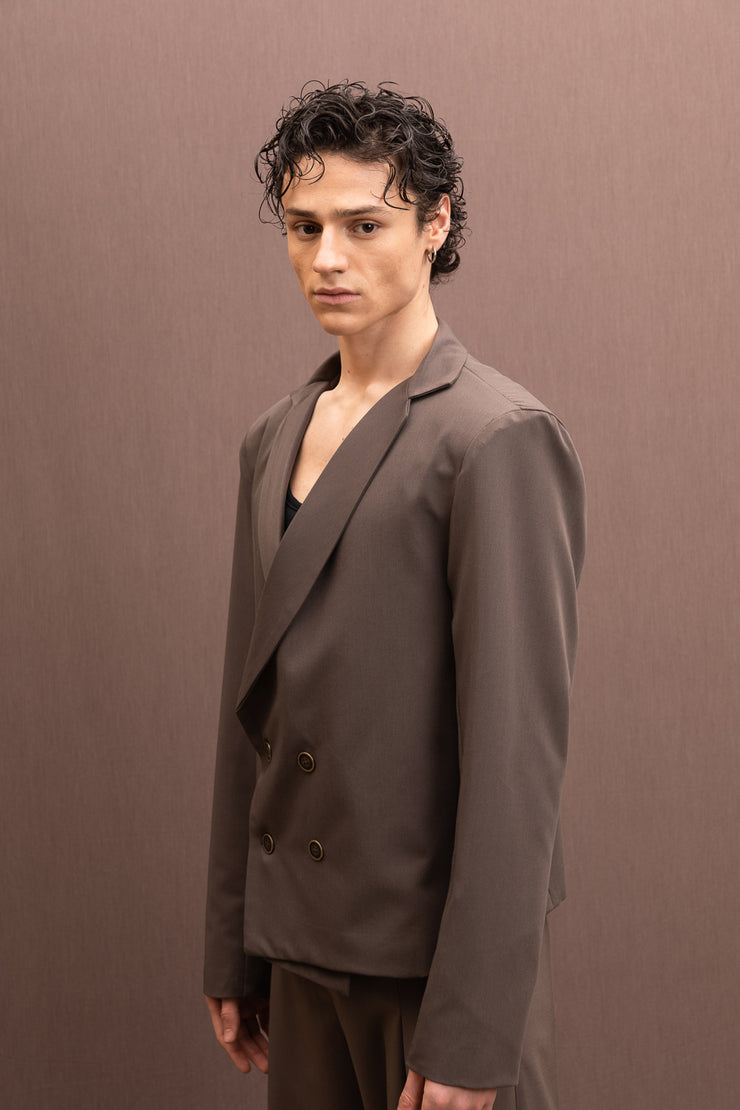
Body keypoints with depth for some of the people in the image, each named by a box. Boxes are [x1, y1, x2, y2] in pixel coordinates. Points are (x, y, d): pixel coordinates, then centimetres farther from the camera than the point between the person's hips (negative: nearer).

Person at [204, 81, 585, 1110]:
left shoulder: (499, 437, -14)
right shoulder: (276, 439, 9)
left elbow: (519, 743, -18)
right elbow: (252, 710, 12)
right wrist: (234, 950, 13)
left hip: (434, 948, -6)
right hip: (303, 943, 7)